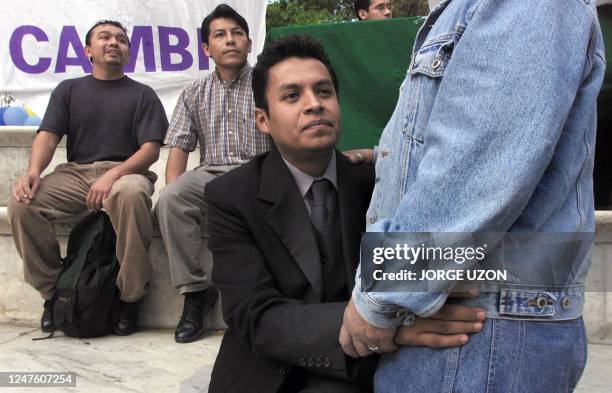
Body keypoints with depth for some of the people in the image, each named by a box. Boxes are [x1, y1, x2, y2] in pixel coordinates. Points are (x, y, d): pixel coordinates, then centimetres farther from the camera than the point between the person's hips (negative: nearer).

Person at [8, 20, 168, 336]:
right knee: (22, 203, -25)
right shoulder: (68, 90, 19)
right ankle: (52, 291, -6)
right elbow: (48, 135, 6)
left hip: (125, 171, -2)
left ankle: (130, 297, -23)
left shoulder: (142, 95, 12)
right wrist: (33, 172, -16)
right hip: (75, 172, 3)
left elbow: (151, 149, 0)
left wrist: (113, 175, -19)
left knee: (131, 194, -39)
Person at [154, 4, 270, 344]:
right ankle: (195, 290, -17)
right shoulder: (195, 93, 16)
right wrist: (174, 193, -9)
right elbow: (179, 148, 10)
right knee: (170, 201, -29)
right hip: (210, 175, 2)